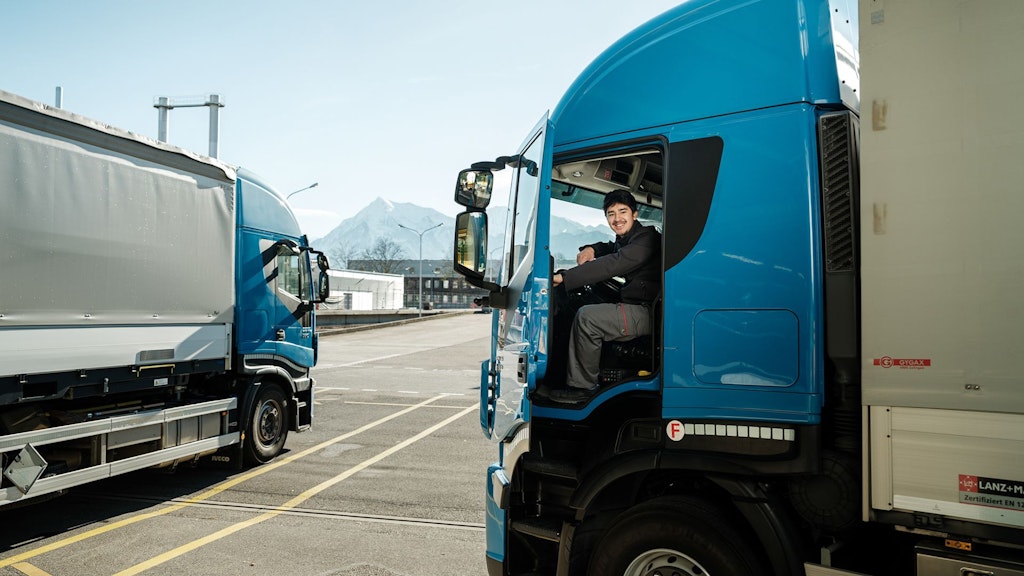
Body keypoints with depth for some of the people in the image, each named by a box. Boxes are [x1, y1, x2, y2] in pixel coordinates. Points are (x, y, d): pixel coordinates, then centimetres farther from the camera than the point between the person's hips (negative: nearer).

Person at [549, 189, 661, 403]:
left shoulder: (646, 239, -15)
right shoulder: (626, 239, 15)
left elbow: (612, 265, -28)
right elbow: (611, 249, 37)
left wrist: (562, 277, -32)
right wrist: (591, 249, 10)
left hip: (646, 312, -11)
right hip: (633, 307, 11)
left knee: (587, 316, -24)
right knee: (574, 303, 14)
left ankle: (582, 387, -13)